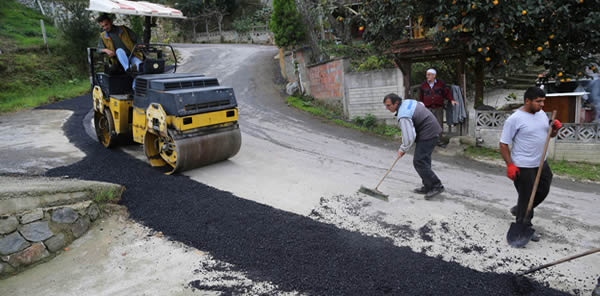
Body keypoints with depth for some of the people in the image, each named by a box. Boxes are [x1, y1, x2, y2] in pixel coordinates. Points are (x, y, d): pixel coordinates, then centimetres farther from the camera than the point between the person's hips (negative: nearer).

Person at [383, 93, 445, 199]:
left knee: (419, 162, -9)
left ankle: (436, 186, -2)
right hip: (432, 129, 10)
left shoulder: (403, 117, -25)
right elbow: (422, 105, 25)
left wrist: (402, 150, -8)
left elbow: (409, 138, -24)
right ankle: (428, 187, 22)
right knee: (423, 160, 15)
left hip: (427, 134, -10)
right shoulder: (407, 102, 5)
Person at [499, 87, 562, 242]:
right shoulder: (514, 119, -17)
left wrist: (555, 128, -5)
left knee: (543, 191, 19)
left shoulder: (541, 113, 6)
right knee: (526, 196, 3)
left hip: (541, 163, 8)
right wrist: (510, 165, -19)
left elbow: (549, 134, 19)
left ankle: (519, 210, 40)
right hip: (523, 167, -8)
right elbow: (503, 144, -15)